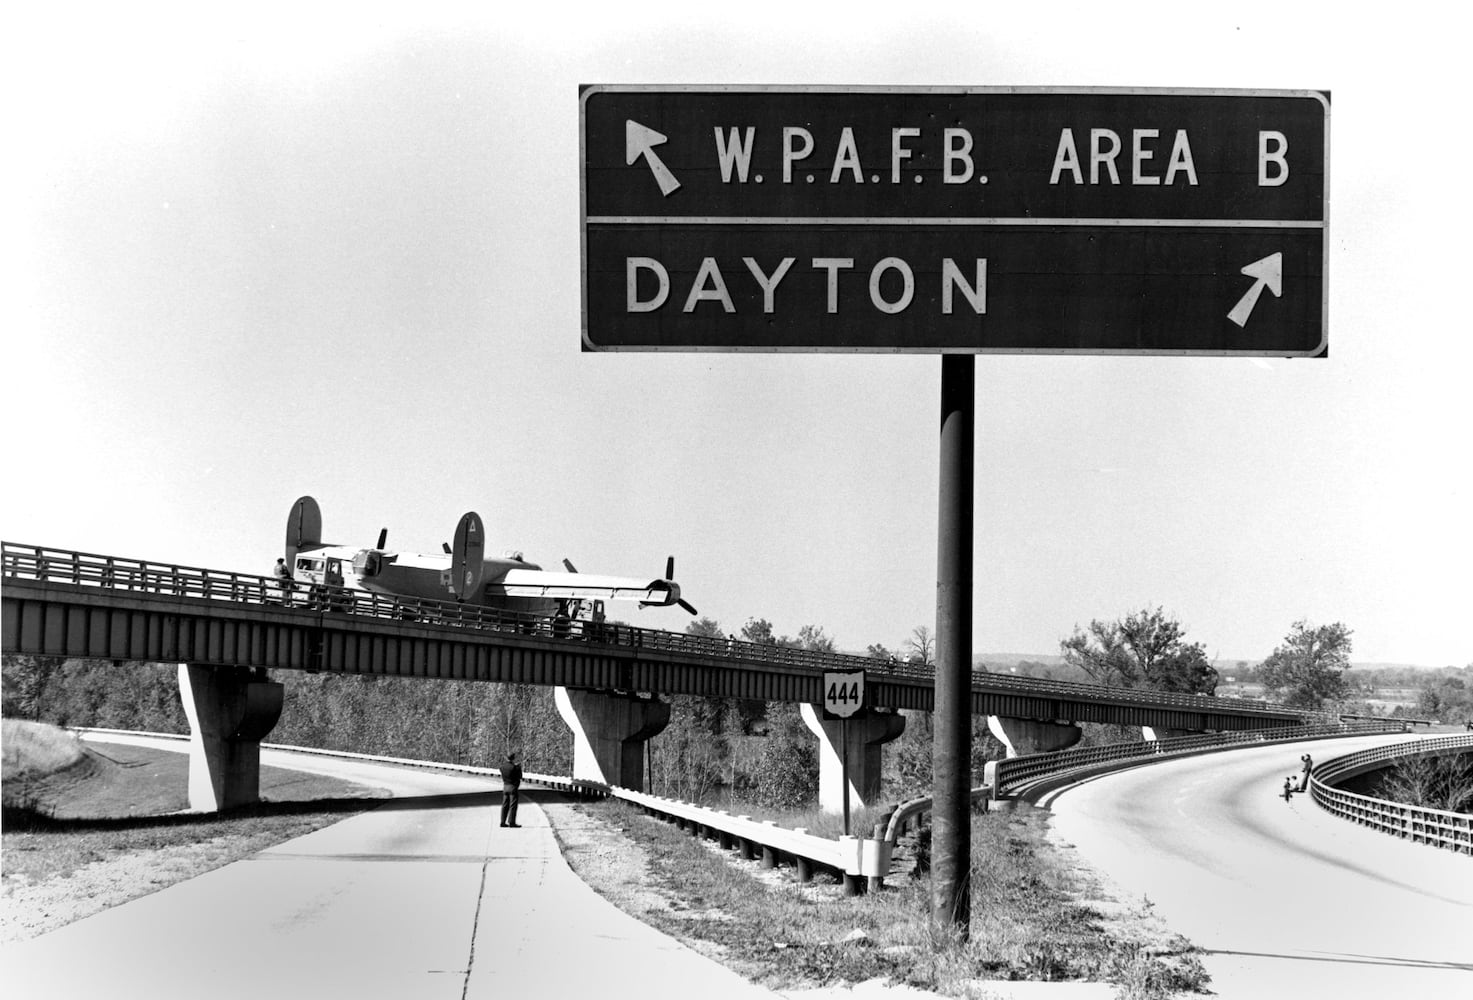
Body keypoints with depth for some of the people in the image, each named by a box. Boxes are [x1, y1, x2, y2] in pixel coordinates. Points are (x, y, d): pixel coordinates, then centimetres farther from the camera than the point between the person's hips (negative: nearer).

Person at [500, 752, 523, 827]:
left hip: (505, 787, 6)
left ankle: (503, 822, 9)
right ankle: (511, 822, -5)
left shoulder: (502, 767, 4)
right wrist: (519, 767, 9)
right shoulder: (514, 768, -15)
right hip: (513, 787, -6)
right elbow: (520, 777, -6)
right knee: (513, 805, -3)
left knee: (505, 805, 10)